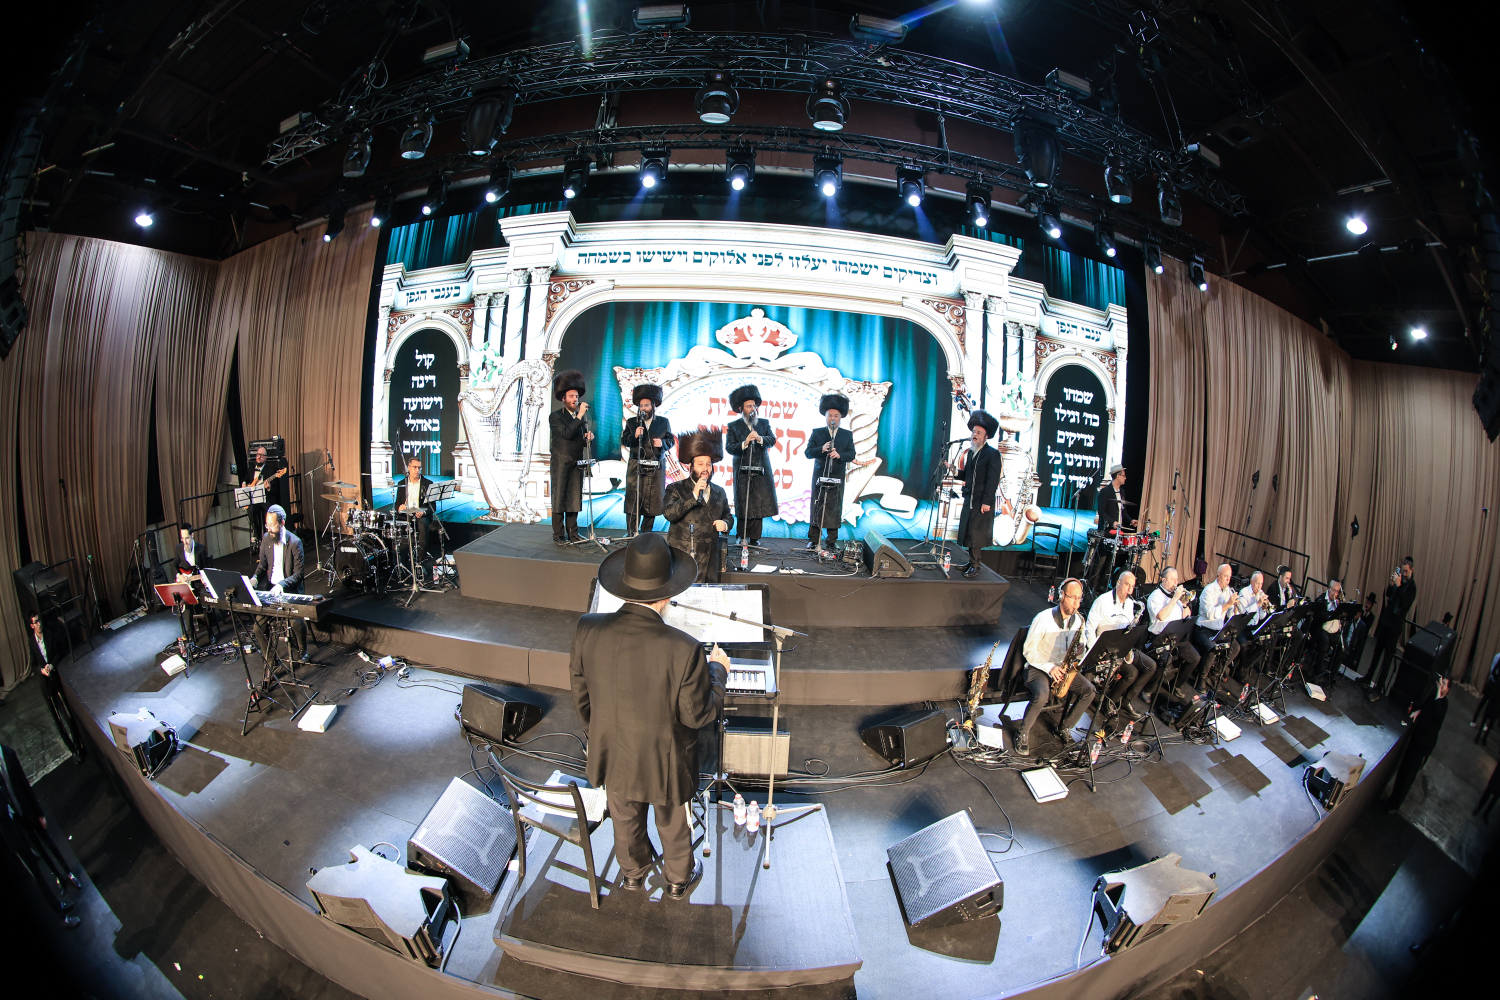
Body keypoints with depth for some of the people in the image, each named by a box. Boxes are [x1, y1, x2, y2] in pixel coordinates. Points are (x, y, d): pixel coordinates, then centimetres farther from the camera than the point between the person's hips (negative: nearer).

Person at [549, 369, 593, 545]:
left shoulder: (581, 417, 13)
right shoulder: (555, 416, -3)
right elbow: (566, 433, -20)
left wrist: (588, 439, -6)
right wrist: (580, 416, -19)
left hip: (577, 464, 5)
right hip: (561, 463, -5)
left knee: (574, 498, 7)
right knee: (559, 498, -2)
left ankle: (572, 533, 15)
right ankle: (558, 535, 3)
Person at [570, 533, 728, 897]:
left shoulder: (587, 630, -25)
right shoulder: (684, 650, -36)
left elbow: (582, 697, -8)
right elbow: (698, 715, -21)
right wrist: (718, 670, -4)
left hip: (612, 754, 3)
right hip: (665, 762, -3)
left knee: (626, 822, 33)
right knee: (674, 826, 29)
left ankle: (633, 872, 60)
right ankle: (678, 878, 56)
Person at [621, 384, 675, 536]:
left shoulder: (664, 422, 11)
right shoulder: (631, 422, 12)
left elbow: (671, 440, 11)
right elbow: (623, 441, 5)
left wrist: (663, 443, -10)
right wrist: (634, 436, -14)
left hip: (656, 468, 0)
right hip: (636, 466, 0)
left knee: (653, 499, 2)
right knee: (633, 498, -4)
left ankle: (646, 532, 13)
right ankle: (631, 532, 3)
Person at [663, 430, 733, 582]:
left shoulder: (720, 492, 15)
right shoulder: (676, 489, 2)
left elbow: (729, 516, 27)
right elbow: (669, 514, -14)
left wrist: (725, 524, 3)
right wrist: (693, 495, -17)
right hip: (681, 557, -4)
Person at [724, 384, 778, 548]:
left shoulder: (764, 423, 13)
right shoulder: (733, 426, 6)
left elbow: (772, 440, -1)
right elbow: (729, 448, -5)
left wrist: (760, 438, -20)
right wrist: (745, 443, -20)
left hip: (761, 472, 2)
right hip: (742, 471, -2)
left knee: (758, 505, 0)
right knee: (742, 505, 0)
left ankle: (755, 537, 8)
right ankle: (742, 536, 11)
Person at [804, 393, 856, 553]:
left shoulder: (847, 435, 10)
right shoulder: (816, 433, 7)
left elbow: (852, 455, 1)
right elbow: (808, 452, -2)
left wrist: (839, 455, -20)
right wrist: (821, 449, -20)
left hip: (837, 478, 1)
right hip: (819, 476, 0)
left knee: (835, 508, 1)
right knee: (816, 507, 1)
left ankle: (832, 540, 10)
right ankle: (813, 539, 9)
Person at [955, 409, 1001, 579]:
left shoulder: (992, 454, -10)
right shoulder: (970, 452, 14)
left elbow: (993, 480, -14)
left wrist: (986, 502, -18)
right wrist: (956, 472, -1)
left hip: (982, 501, -7)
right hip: (969, 499, 7)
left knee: (975, 533, -5)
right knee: (968, 531, 10)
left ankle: (975, 566, 4)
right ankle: (972, 562, 21)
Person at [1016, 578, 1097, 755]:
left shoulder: (1079, 621, 0)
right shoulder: (1044, 619, -17)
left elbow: (1081, 647, 9)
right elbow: (1028, 651, -14)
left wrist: (1080, 652, -15)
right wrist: (1049, 667, -23)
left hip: (1064, 669, 6)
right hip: (1038, 668, -6)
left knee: (1089, 690, -16)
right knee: (1042, 695, -32)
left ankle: (1065, 728, 4)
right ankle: (1023, 734, -11)